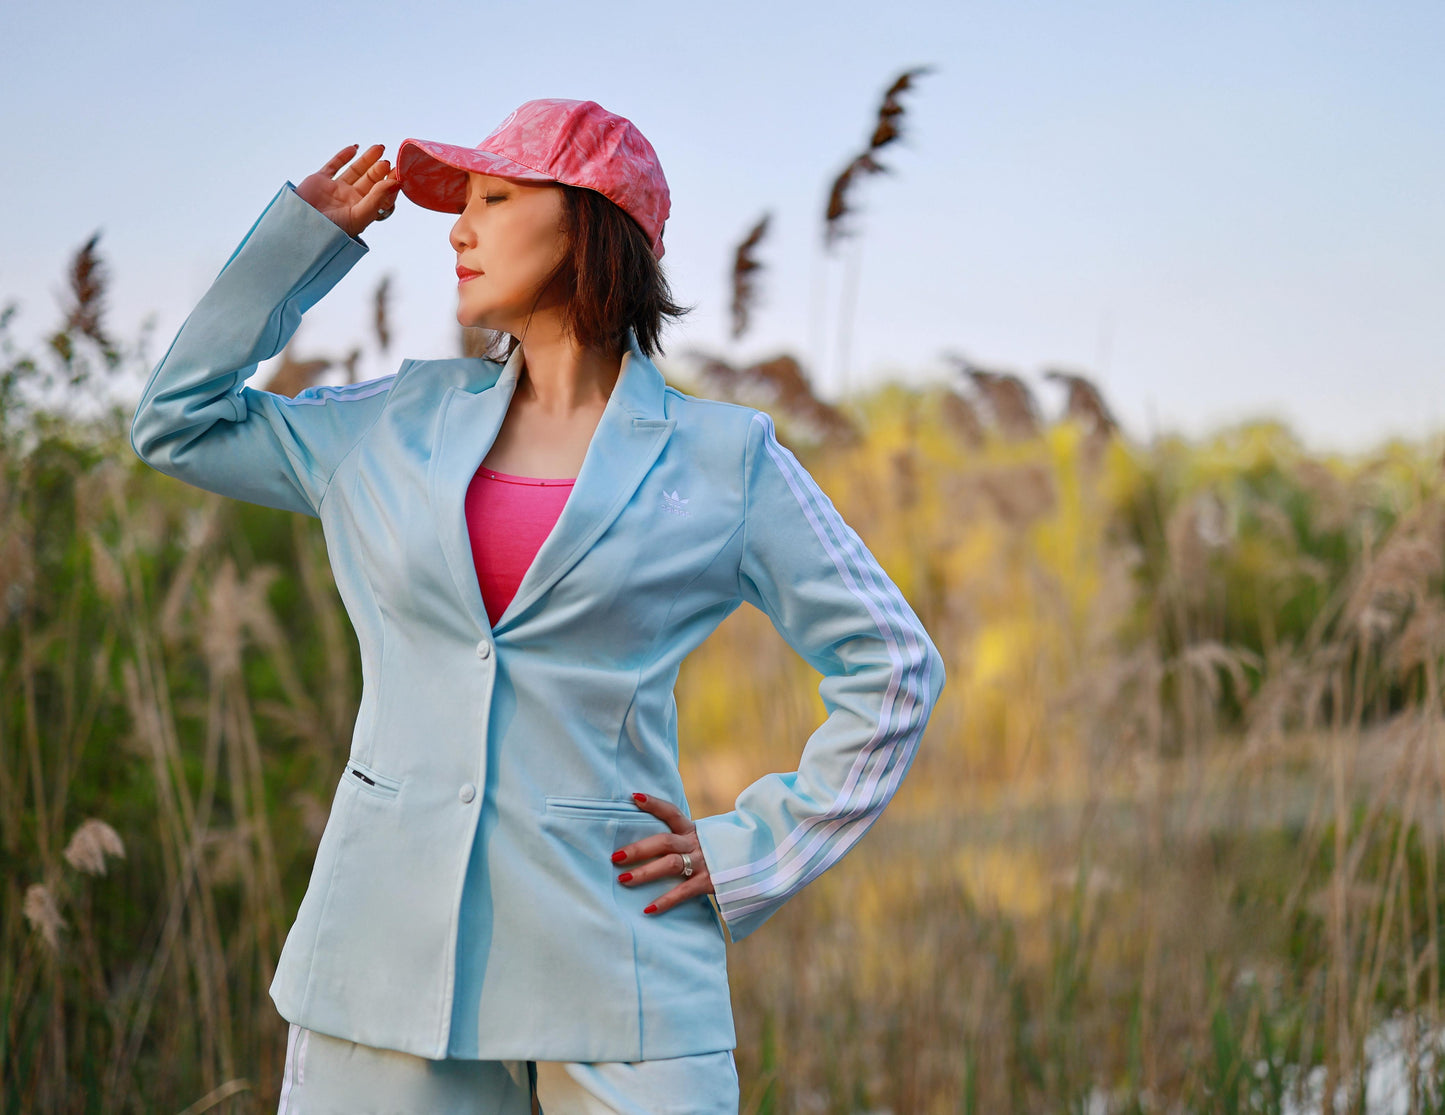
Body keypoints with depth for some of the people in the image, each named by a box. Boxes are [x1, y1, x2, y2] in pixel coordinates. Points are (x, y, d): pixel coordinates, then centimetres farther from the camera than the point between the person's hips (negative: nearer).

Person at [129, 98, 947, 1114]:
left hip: (613, 960, -3)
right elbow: (180, 419, 20)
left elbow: (894, 666, 8)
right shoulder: (401, 423, 12)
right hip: (393, 947, 3)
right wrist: (305, 236, 14)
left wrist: (750, 852, 2)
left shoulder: (722, 460, 3)